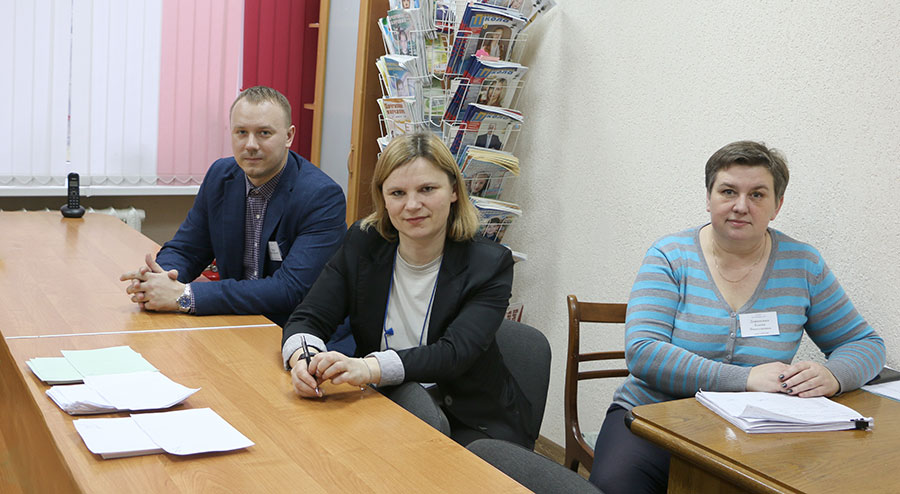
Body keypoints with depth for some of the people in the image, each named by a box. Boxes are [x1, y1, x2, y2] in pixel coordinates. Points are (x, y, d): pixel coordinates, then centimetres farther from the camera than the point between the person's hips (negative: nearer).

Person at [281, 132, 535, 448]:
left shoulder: (490, 265, -10)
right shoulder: (362, 244, 0)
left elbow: (454, 352, -24)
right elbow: (307, 319, -5)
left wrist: (370, 368, -42)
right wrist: (303, 359, -31)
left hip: (475, 426, -1)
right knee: (409, 397, -32)